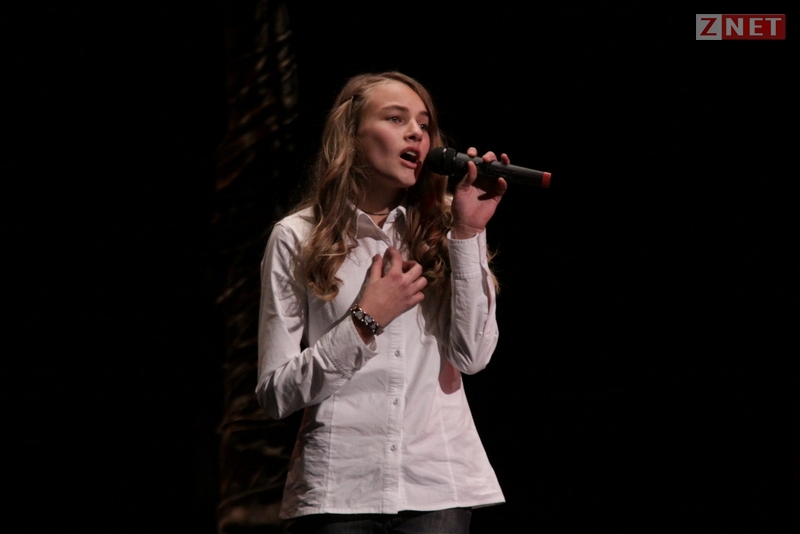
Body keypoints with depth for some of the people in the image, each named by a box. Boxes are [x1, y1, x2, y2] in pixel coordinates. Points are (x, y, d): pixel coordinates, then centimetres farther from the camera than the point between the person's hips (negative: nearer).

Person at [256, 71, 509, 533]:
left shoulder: (441, 233, 7)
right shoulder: (297, 239, 1)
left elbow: (472, 356, -7)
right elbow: (276, 395, -3)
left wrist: (468, 232, -8)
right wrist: (366, 321, -11)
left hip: (437, 484, 2)